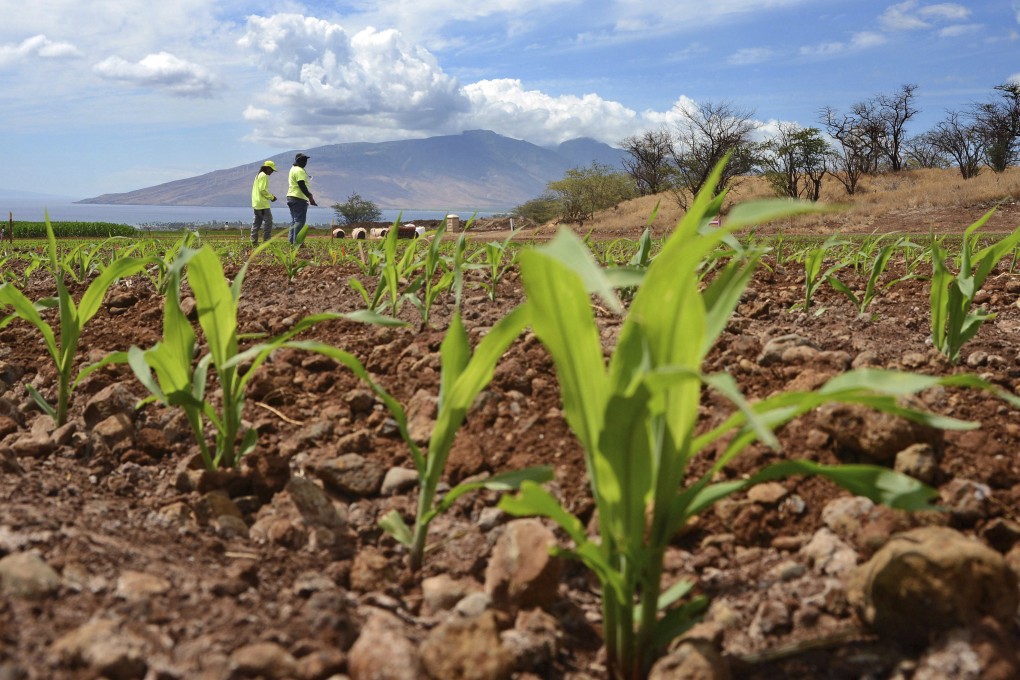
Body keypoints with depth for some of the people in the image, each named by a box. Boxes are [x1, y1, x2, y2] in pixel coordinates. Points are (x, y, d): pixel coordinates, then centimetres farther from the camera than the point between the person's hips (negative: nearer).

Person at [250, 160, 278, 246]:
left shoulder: (258, 175, 20)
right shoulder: (264, 176, -11)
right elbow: (263, 190, -19)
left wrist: (270, 196, 16)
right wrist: (271, 197, -8)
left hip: (256, 203, 10)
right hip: (263, 204, -10)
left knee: (256, 222, 10)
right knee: (268, 221, -7)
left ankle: (254, 241, 10)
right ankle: (266, 240, -9)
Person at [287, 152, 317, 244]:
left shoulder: (293, 169, 20)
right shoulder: (299, 170, -13)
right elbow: (302, 186, -21)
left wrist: (309, 195, 23)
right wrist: (310, 198, -20)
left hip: (291, 197, 11)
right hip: (299, 198, -11)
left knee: (294, 220, 14)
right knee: (300, 220, -10)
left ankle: (291, 240, 14)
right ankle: (297, 242, -13)